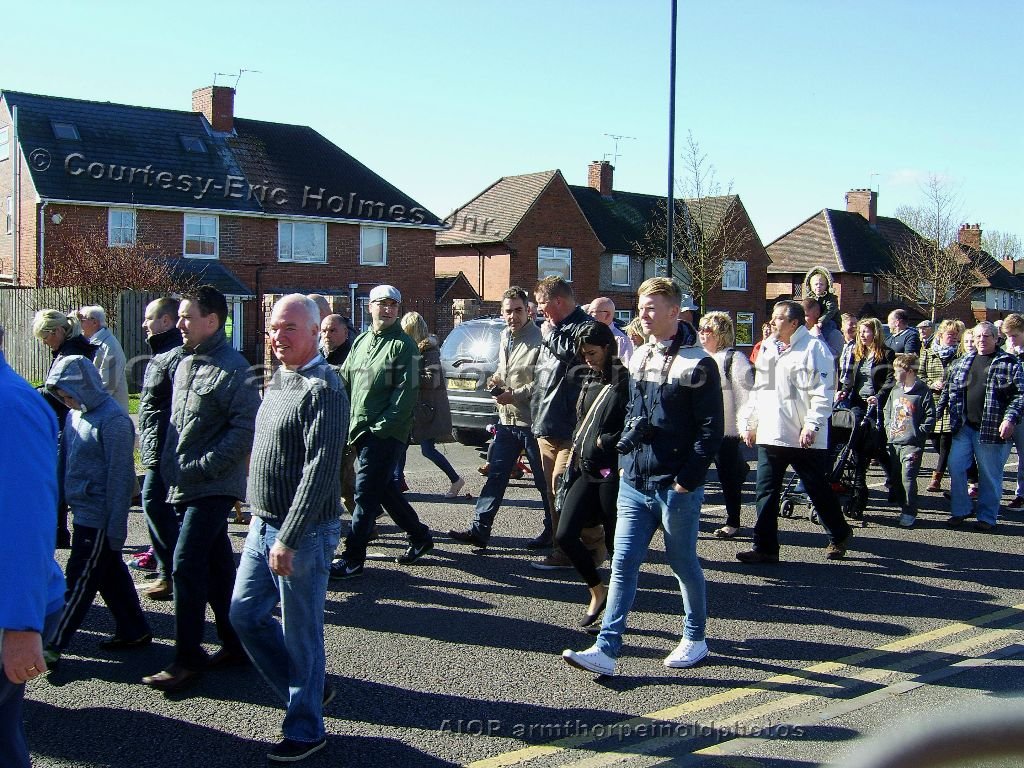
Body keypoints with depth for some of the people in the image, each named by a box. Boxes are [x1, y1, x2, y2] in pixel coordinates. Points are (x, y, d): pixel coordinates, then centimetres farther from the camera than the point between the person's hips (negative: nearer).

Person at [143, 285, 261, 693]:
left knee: (186, 566, -9)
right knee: (216, 564, 15)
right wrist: (171, 467, 11)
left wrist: (200, 467, -21)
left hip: (214, 486, -8)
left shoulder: (232, 369, -15)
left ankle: (188, 659, 0)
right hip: (185, 486, 8)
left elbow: (246, 429, -21)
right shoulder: (185, 363, 12)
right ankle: (234, 644, 25)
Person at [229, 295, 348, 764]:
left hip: (304, 533, -9)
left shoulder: (323, 389, -17)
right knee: (245, 615, 15)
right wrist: (261, 521, 16)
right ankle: (306, 690, 32)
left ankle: (305, 729, 20)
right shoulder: (278, 381, 11)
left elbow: (320, 471, -24)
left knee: (300, 632, 3)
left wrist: (288, 538, -25)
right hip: (263, 525, 9)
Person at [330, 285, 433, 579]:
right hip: (360, 431, 8)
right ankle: (419, 535, 32)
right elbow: (345, 381, 18)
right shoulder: (362, 341, 15)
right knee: (384, 488, 16)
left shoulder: (403, 345, -7)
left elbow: (406, 392, -14)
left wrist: (380, 427, -18)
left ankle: (353, 558, -1)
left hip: (386, 433, -8)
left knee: (366, 493, -7)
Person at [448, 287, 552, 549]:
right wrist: (496, 380, 5)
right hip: (507, 420, 8)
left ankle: (552, 530, 18)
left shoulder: (539, 339, -16)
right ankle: (480, 529, 9)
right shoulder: (505, 336, 11)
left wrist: (514, 395, -19)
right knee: (495, 475, 7)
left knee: (544, 480, 5)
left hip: (532, 421, -8)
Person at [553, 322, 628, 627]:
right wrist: (577, 448, 14)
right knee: (564, 535, 2)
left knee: (615, 543, 3)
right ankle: (597, 591, 21)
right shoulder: (590, 381, 13)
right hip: (585, 470, 8)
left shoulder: (624, 382, -10)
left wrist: (605, 441, -12)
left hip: (612, 473, -7)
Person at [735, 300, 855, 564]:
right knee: (766, 492, 2)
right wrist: (748, 423, 15)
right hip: (769, 435, 6)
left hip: (804, 438, -6)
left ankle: (840, 535, 30)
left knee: (818, 490, 9)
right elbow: (757, 391, 20)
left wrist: (812, 425, -19)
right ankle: (765, 547, 8)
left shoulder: (813, 348, -7)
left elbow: (823, 393, -12)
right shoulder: (767, 349, 15)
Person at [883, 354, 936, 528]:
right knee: (895, 478, 12)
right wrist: (888, 428, 12)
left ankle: (909, 513, -6)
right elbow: (887, 410, 24)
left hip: (912, 444, -7)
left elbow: (930, 416, -8)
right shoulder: (896, 390, 12)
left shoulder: (922, 391, -8)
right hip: (894, 442, 7)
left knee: (908, 477, -12)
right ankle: (903, 505, 26)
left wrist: (919, 433, -13)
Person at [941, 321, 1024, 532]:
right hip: (963, 427, 4)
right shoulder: (963, 362, 13)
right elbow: (951, 390, 20)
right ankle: (960, 510, 15)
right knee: (955, 467, 0)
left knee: (990, 475, 4)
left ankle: (987, 517, 16)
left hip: (992, 430, -4)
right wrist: (938, 410, 15)